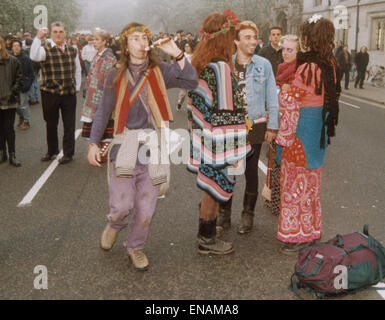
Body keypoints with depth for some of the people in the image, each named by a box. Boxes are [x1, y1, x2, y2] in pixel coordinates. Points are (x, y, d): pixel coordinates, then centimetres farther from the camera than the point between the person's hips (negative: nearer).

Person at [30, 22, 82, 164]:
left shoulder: (72, 50, 8)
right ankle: (52, 151, 26)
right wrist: (38, 38, -34)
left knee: (69, 125, 4)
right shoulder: (45, 49, -4)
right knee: (51, 124, 11)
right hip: (50, 94, -2)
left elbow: (77, 70, 17)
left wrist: (77, 87, 11)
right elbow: (34, 57, -27)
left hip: (69, 93, 2)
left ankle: (68, 153, 16)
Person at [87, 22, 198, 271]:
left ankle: (136, 247, 32)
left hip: (153, 146, 1)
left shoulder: (160, 71, 4)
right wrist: (94, 143, 4)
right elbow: (103, 112, 10)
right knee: (121, 206, -8)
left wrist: (177, 54, -17)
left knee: (146, 210, 5)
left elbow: (191, 82, -12)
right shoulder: (117, 75, 6)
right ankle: (115, 225, 29)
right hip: (125, 145, 0)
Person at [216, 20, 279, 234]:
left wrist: (272, 126, 1)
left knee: (251, 172, 9)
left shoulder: (263, 65, 0)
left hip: (255, 126, 0)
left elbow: (271, 97, 4)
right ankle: (224, 214, 19)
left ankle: (248, 215, 24)